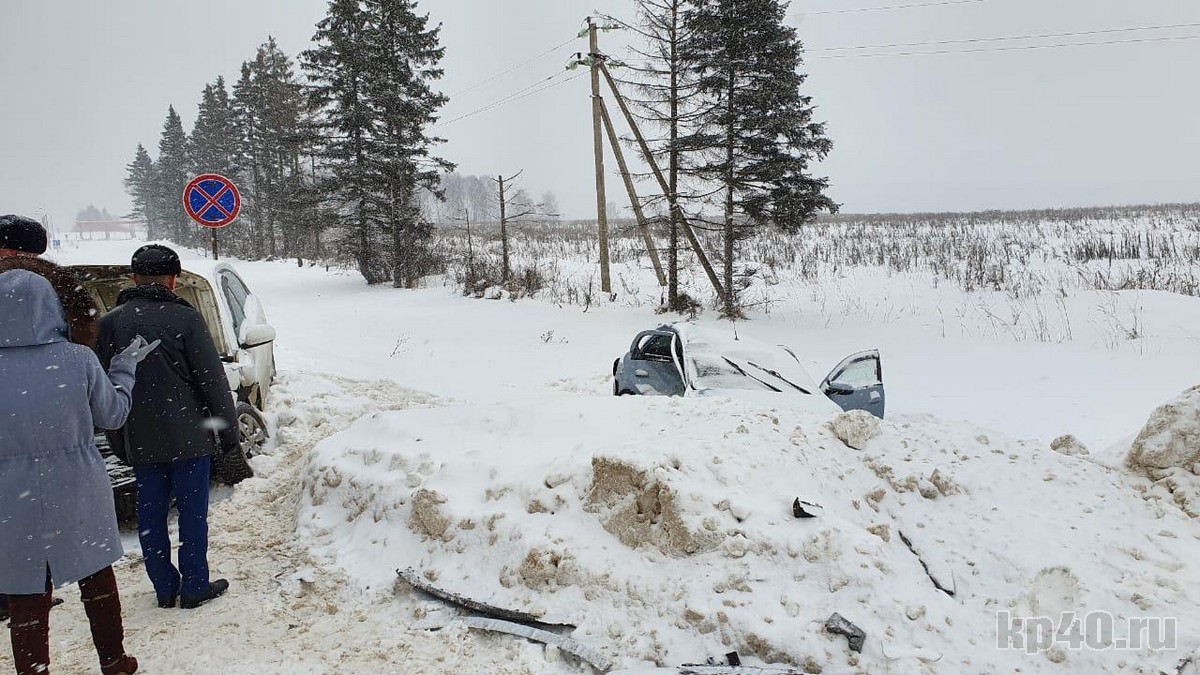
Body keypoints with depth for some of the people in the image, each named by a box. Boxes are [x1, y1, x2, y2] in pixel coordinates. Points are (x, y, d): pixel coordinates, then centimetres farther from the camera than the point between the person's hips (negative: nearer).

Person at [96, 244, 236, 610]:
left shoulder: (109, 322, 2)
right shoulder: (184, 318, -12)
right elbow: (213, 380, -11)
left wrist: (118, 440, 17)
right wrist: (227, 428, -1)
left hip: (139, 440, 4)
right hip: (189, 435, -4)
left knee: (151, 512, 13)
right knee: (192, 510, 6)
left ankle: (164, 587, 22)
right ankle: (194, 586, 14)